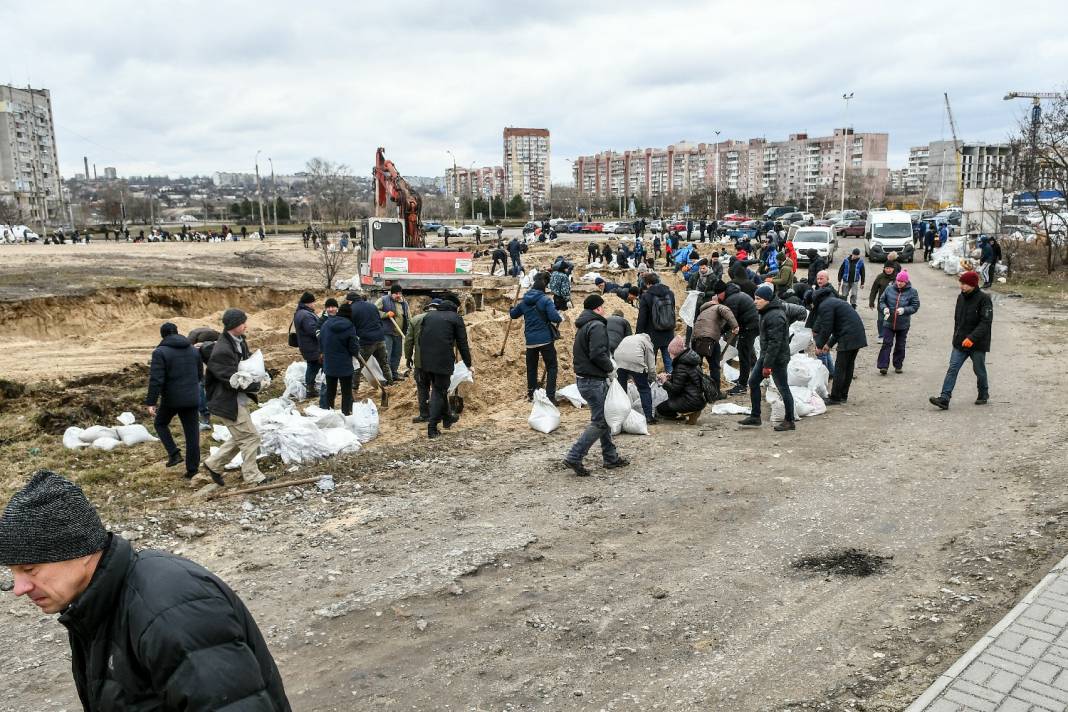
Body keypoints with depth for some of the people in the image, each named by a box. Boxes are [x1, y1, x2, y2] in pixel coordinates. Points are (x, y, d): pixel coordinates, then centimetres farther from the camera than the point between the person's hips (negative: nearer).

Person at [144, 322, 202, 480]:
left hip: (171, 399, -4)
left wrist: (151, 402, -13)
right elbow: (200, 375, 15)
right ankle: (192, 469, 10)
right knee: (192, 432, 7)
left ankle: (174, 453, 8)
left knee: (160, 423, 22)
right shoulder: (194, 350, 8)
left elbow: (156, 380, -16)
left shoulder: (160, 352, -10)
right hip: (192, 399, 4)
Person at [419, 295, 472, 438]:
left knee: (439, 388, 22)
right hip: (443, 360, -5)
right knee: (439, 391, 2)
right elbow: (462, 344, 1)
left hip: (426, 360, 5)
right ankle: (432, 428, -2)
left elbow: (420, 338, 16)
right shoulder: (456, 318, 1)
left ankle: (447, 418, 34)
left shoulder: (429, 315, 16)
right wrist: (468, 364, 9)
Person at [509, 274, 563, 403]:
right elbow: (555, 318, -19)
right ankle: (550, 396, -6)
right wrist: (561, 318, 3)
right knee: (551, 367, 1)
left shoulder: (524, 301, 7)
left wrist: (512, 308, 45)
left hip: (530, 341, 5)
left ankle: (531, 394, 22)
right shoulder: (545, 300, -10)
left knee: (531, 367, 16)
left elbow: (513, 314, 23)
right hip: (545, 339, -5)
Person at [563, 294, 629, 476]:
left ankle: (611, 457, 24)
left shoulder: (583, 326, 16)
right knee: (599, 422, -6)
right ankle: (574, 457, -8)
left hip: (583, 378, 10)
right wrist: (611, 367, -8)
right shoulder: (597, 326, -15)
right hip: (594, 381, -10)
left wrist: (608, 363, 11)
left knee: (604, 418, 17)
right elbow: (598, 354, -25)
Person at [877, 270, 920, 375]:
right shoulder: (889, 289, -1)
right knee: (887, 343, -3)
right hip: (889, 322, 0)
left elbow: (915, 306, -5)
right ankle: (883, 366, -3)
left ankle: (898, 366, 23)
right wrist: (884, 308, -12)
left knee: (900, 345, 11)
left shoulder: (912, 292, -4)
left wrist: (904, 310, -22)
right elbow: (882, 301, 8)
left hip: (903, 324, 0)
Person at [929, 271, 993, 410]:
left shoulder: (984, 299, -13)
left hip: (977, 344, -5)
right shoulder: (961, 297, 7)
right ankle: (944, 398, -12)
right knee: (952, 369, -6)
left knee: (979, 371, 10)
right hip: (960, 343, 5)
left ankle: (984, 396, 32)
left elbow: (986, 321, -21)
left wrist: (972, 338, -29)